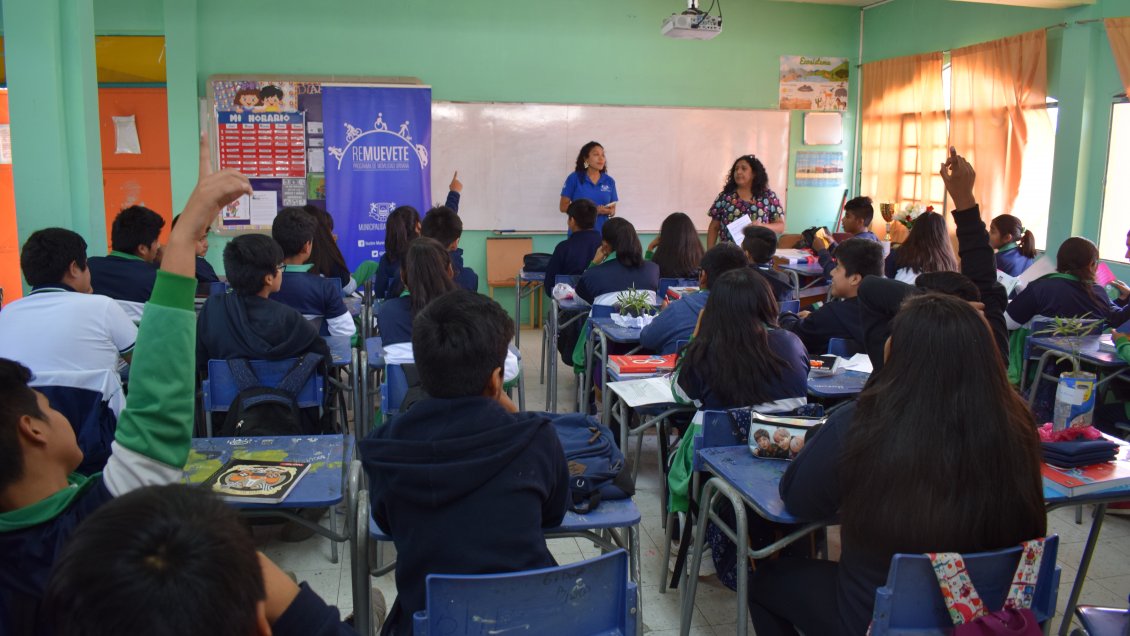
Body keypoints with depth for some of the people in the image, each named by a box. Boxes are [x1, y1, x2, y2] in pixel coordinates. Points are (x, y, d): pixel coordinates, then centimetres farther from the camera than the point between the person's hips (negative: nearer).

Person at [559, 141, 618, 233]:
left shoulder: (609, 181, 6)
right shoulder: (574, 178, -2)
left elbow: (612, 210, 13)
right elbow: (563, 206, -4)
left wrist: (609, 212, -11)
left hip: (602, 233, 3)